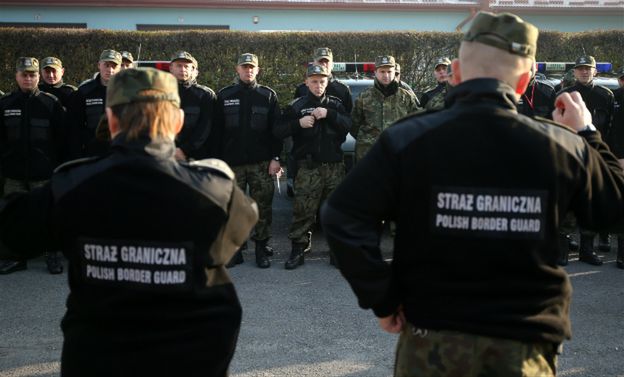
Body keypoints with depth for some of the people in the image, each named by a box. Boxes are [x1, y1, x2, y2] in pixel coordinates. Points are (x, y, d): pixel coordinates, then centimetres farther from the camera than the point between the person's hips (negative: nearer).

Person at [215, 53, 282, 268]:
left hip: (262, 162, -1)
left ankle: (262, 248, 11)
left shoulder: (268, 95, 7)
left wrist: (275, 158, -5)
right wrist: (218, 160, 1)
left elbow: (276, 129, 3)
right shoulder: (224, 96, 9)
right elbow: (217, 130, 7)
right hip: (232, 162, 1)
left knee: (262, 207, 1)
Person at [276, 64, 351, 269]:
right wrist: (298, 123, -13)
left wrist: (329, 114, -15)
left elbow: (348, 125, -2)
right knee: (303, 210, -6)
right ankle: (298, 249, 2)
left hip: (335, 167, 2)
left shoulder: (335, 104, 13)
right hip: (308, 168, -2)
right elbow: (278, 131, 2)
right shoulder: (296, 106, 8)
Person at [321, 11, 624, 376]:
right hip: (525, 346, 1)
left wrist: (381, 298, -7)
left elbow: (342, 218, -17)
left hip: (432, 340, -1)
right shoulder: (562, 146, -7)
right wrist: (586, 134, 21)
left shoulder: (409, 139, -13)